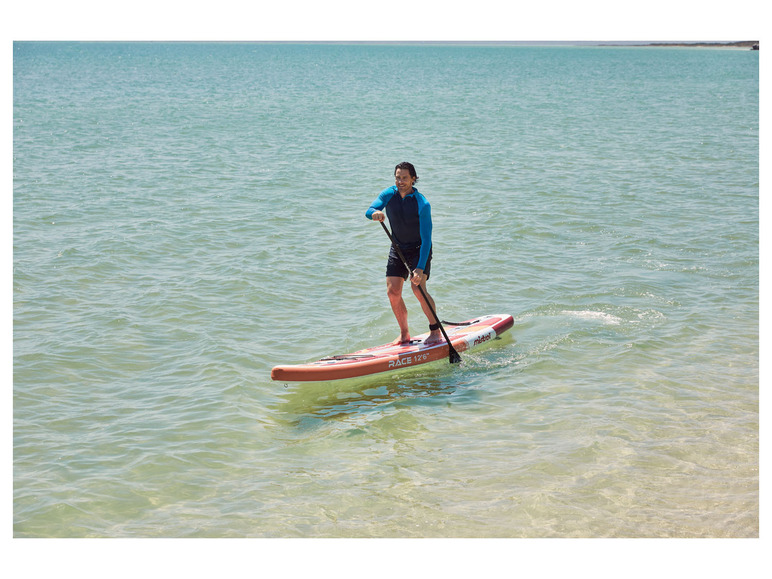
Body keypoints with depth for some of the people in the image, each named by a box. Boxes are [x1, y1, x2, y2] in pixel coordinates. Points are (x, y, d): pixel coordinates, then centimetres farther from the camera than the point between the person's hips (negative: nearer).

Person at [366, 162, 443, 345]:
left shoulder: (422, 204, -22)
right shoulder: (389, 194, -7)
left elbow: (426, 239, -26)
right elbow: (369, 211, -21)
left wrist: (420, 268, -35)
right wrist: (375, 213, -48)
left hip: (419, 250, -5)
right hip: (398, 250, 5)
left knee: (418, 288, -21)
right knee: (392, 292, -4)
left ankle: (435, 331, -7)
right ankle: (404, 334, 12)